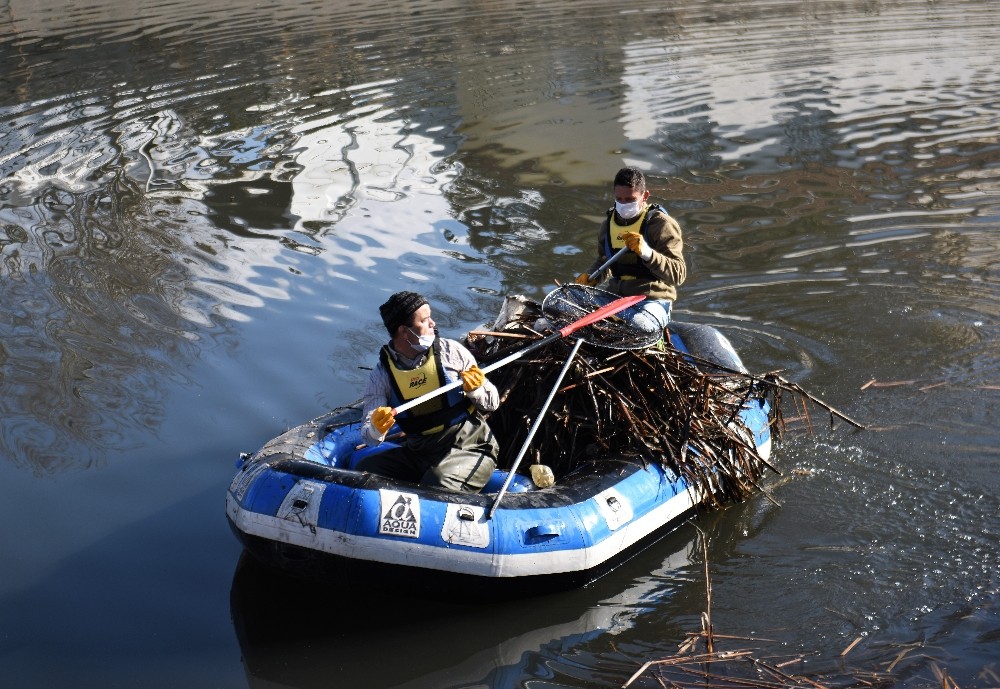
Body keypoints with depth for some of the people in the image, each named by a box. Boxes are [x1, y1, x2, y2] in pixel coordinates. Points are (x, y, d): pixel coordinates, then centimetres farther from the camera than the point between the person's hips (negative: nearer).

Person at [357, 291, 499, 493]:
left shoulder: (450, 351, -5)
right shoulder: (382, 374, -2)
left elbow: (492, 403, 3)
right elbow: (370, 436, -7)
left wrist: (475, 390, -19)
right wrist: (376, 429, -30)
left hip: (469, 451, -3)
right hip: (417, 453, 3)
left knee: (439, 484, -33)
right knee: (365, 469, -15)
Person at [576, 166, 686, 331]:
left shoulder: (662, 224, -8)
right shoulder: (609, 224, 13)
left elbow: (679, 274, -16)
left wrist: (646, 252, -30)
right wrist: (590, 277, 10)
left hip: (653, 300, -6)